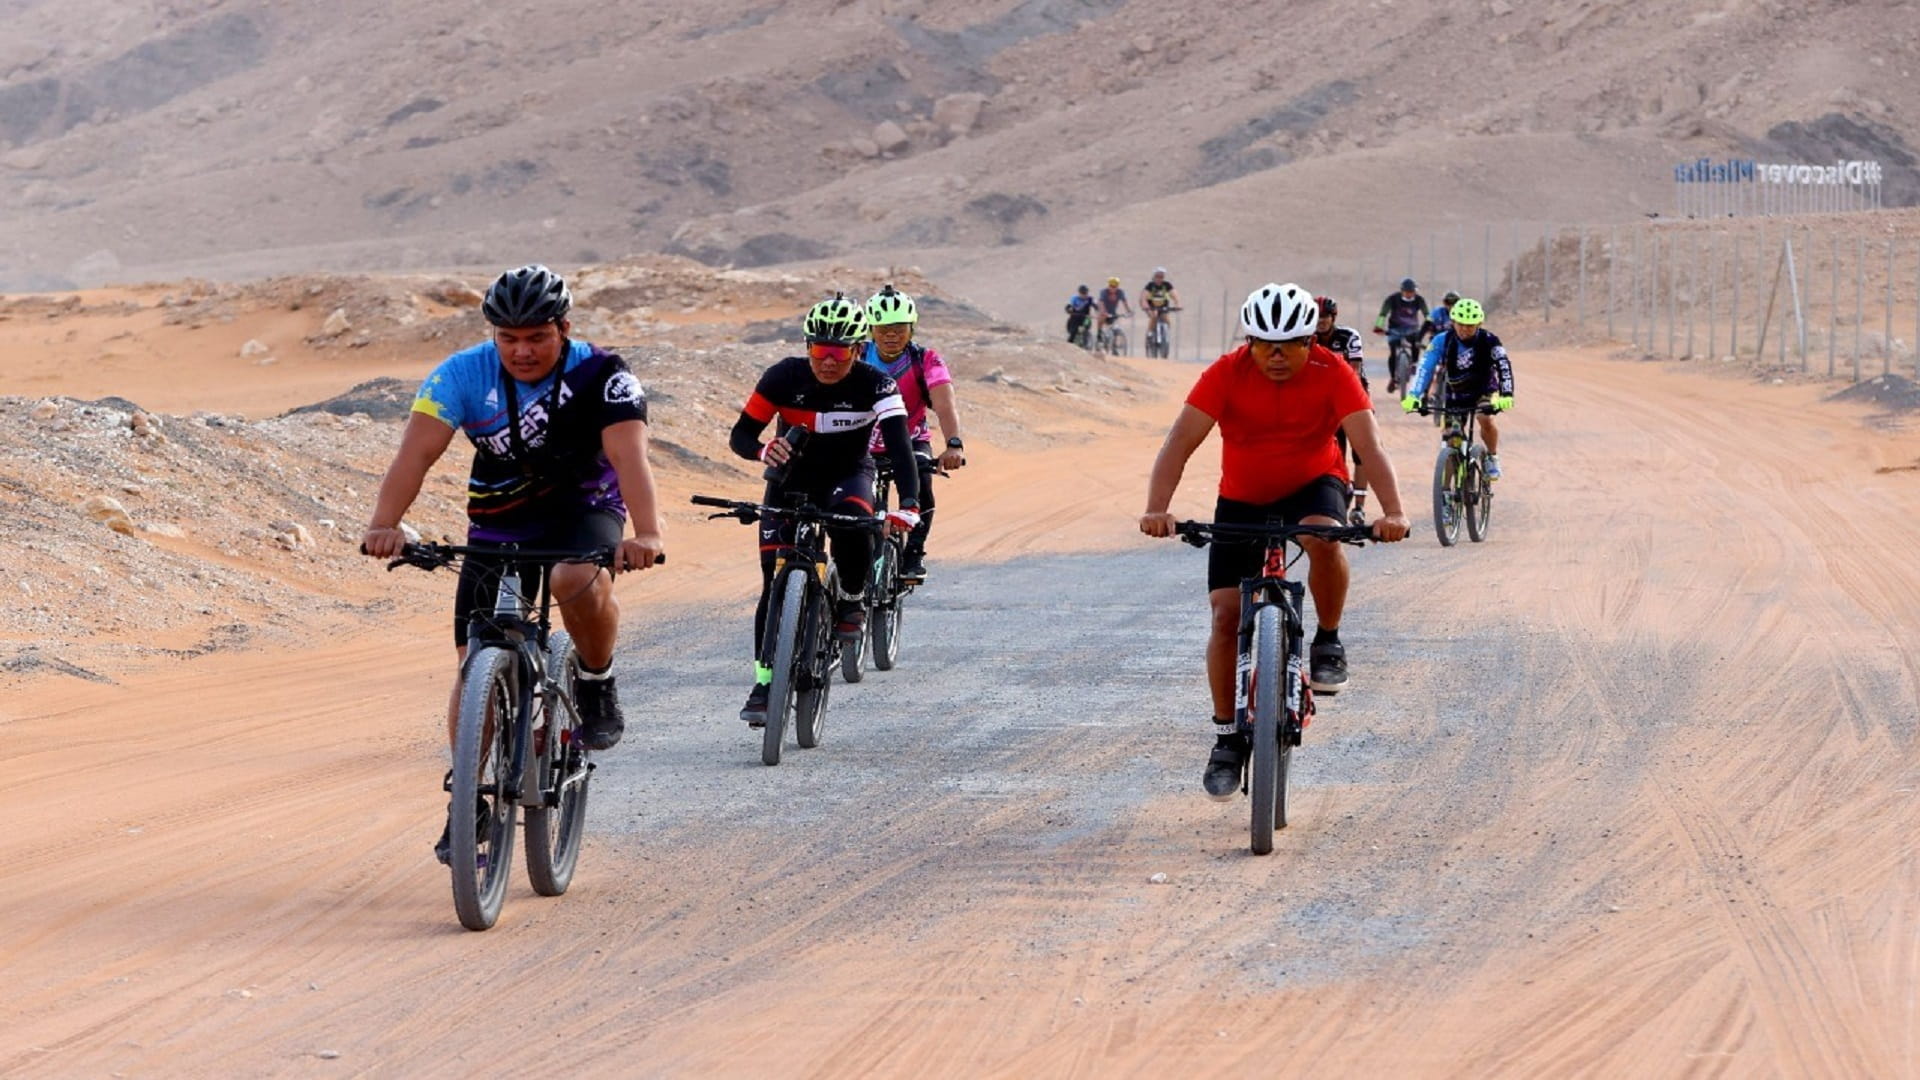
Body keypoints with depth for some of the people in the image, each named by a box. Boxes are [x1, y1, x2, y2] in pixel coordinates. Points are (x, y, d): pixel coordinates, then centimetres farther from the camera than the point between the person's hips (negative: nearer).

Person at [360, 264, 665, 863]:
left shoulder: (600, 375, -20)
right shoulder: (463, 375, -15)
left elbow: (628, 454, -33)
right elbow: (418, 449, -27)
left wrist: (647, 533, -51)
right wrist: (384, 523, -44)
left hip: (583, 507, -2)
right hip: (498, 522, 3)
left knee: (578, 583, -37)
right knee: (476, 664, -6)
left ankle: (597, 686, -8)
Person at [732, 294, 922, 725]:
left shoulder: (875, 385, -22)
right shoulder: (785, 377, -19)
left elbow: (899, 445, -33)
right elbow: (741, 434, -15)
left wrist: (909, 504, -49)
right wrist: (763, 450, -40)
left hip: (848, 476, -1)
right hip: (792, 480, 1)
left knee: (853, 522, -36)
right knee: (776, 582, -11)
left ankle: (852, 601, -8)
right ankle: (764, 682, -2)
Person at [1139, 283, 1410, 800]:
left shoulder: (1332, 374, -20)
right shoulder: (1226, 375, -19)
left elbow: (1369, 445, -29)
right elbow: (1181, 441, -26)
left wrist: (1393, 512, -45)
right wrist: (1157, 509, -42)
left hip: (1314, 485, -1)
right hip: (1242, 499, 1)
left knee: (1323, 538, -36)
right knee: (1227, 615, -8)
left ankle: (1328, 642, -11)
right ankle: (1228, 736, 8)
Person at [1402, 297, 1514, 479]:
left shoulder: (1488, 340, -24)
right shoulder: (1443, 341, -22)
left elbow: (1503, 365, -34)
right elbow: (1425, 367, -31)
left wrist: (1506, 394, -50)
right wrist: (1414, 396, -45)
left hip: (1483, 390, -2)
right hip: (1455, 394, 2)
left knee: (1486, 420, -29)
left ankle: (1493, 457, -2)